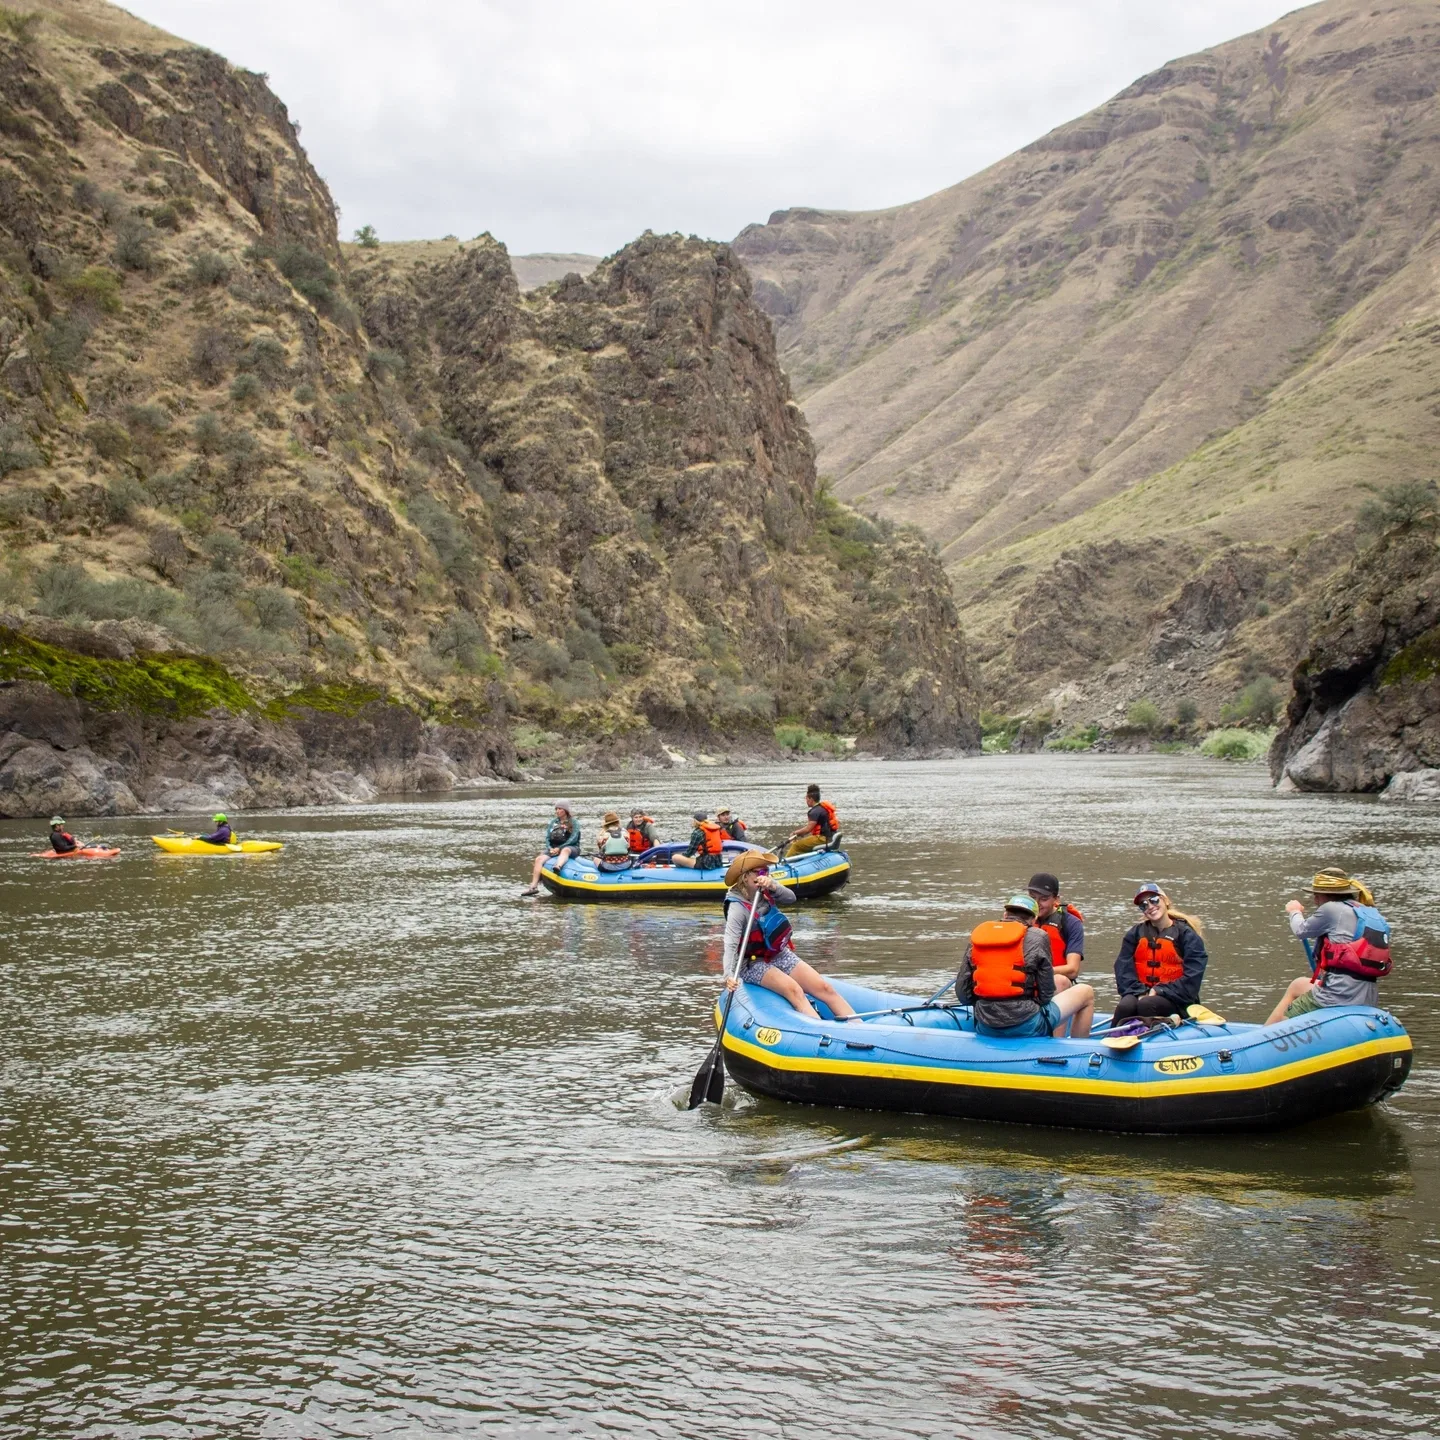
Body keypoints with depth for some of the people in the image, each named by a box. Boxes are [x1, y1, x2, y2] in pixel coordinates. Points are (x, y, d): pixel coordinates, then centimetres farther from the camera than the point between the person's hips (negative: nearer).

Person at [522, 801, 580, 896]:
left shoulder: (574, 822, 3)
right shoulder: (553, 822, 18)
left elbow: (573, 839, -9)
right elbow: (547, 837, 12)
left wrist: (559, 848, -17)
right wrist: (550, 848, -9)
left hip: (571, 848, -5)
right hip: (554, 848, 5)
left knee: (565, 850, -41)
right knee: (539, 859, -20)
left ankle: (558, 867, -72)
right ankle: (533, 887, -26)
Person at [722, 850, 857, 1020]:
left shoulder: (767, 893, 2)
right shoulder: (738, 907, -18)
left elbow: (790, 898, -16)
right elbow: (731, 944, -29)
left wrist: (773, 886, -35)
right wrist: (729, 975, -43)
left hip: (781, 955, 7)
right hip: (754, 964, -7)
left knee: (825, 988, -9)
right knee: (794, 990, -31)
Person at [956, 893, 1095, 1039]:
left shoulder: (977, 935, 6)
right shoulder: (1037, 937, -5)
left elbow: (963, 996, 3)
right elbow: (1046, 994, -4)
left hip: (984, 1031, 5)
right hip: (1026, 1028, -5)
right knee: (1086, 992, 18)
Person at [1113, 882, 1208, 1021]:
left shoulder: (1186, 934, 2)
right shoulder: (1135, 934, 14)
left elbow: (1192, 978, -7)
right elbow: (1123, 968, 3)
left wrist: (1160, 991, -16)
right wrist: (1140, 993, -14)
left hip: (1175, 1000, -3)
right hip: (1140, 993, 3)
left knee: (1146, 1005, -35)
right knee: (1125, 1006, -32)